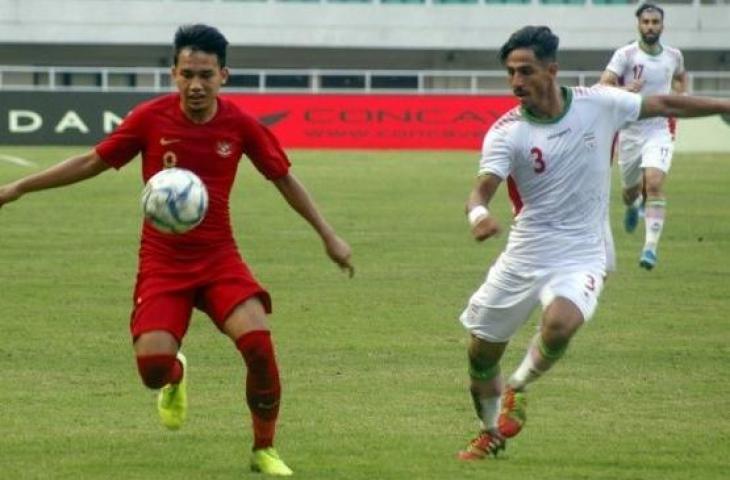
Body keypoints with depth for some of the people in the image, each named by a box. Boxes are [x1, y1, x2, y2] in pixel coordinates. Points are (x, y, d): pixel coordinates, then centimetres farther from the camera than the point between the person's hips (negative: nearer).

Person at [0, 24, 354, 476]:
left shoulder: (240, 125, -6)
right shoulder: (150, 118, -8)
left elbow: (285, 178, 8)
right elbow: (91, 163, 3)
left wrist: (329, 235, 9)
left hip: (219, 257, 1)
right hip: (162, 261, 0)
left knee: (258, 340, -23)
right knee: (153, 365, -19)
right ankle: (176, 377, 25)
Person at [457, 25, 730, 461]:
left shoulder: (597, 104, -6)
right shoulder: (506, 132, -10)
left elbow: (664, 105, 7)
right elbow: (483, 189, -22)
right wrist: (479, 215, -45)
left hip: (580, 257, -2)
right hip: (524, 256, 2)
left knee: (560, 324, -33)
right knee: (481, 353, 8)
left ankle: (518, 388, -2)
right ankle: (493, 432, 38)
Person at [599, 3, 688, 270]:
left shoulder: (673, 56, 3)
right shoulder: (625, 55, -9)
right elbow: (604, 86, -19)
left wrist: (679, 98, 9)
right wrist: (625, 90, -39)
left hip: (659, 130, 0)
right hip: (630, 130, 0)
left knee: (654, 183, -20)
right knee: (631, 188, 14)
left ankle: (651, 247, -22)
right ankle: (633, 206, 54)